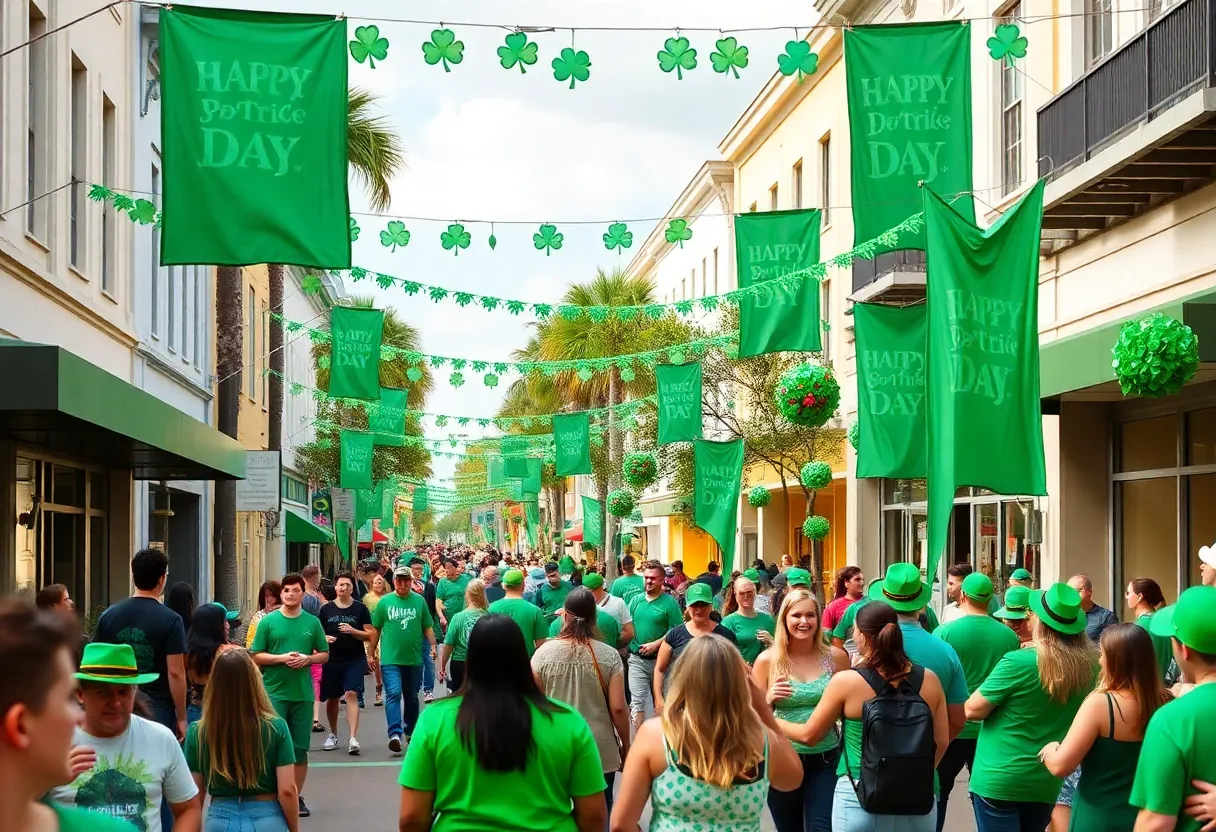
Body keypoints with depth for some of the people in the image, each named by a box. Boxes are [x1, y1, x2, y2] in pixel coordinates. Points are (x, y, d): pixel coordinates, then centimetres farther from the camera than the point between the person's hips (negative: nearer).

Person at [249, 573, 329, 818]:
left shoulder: (312, 622, 6)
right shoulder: (268, 621, 0)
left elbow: (324, 654, 10)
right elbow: (256, 656, 0)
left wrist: (307, 658, -10)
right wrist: (281, 658, -15)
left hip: (303, 693, 2)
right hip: (274, 692, -2)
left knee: (300, 747, 7)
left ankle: (297, 796, 16)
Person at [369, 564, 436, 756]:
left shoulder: (419, 601, 3)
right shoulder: (385, 602, 0)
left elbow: (428, 627, 7)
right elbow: (376, 629, 6)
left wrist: (433, 645, -6)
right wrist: (372, 653, 6)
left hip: (414, 659, 2)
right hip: (390, 659, -2)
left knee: (411, 697, 15)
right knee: (393, 694, -16)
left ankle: (410, 731, 31)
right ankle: (395, 733, -24)